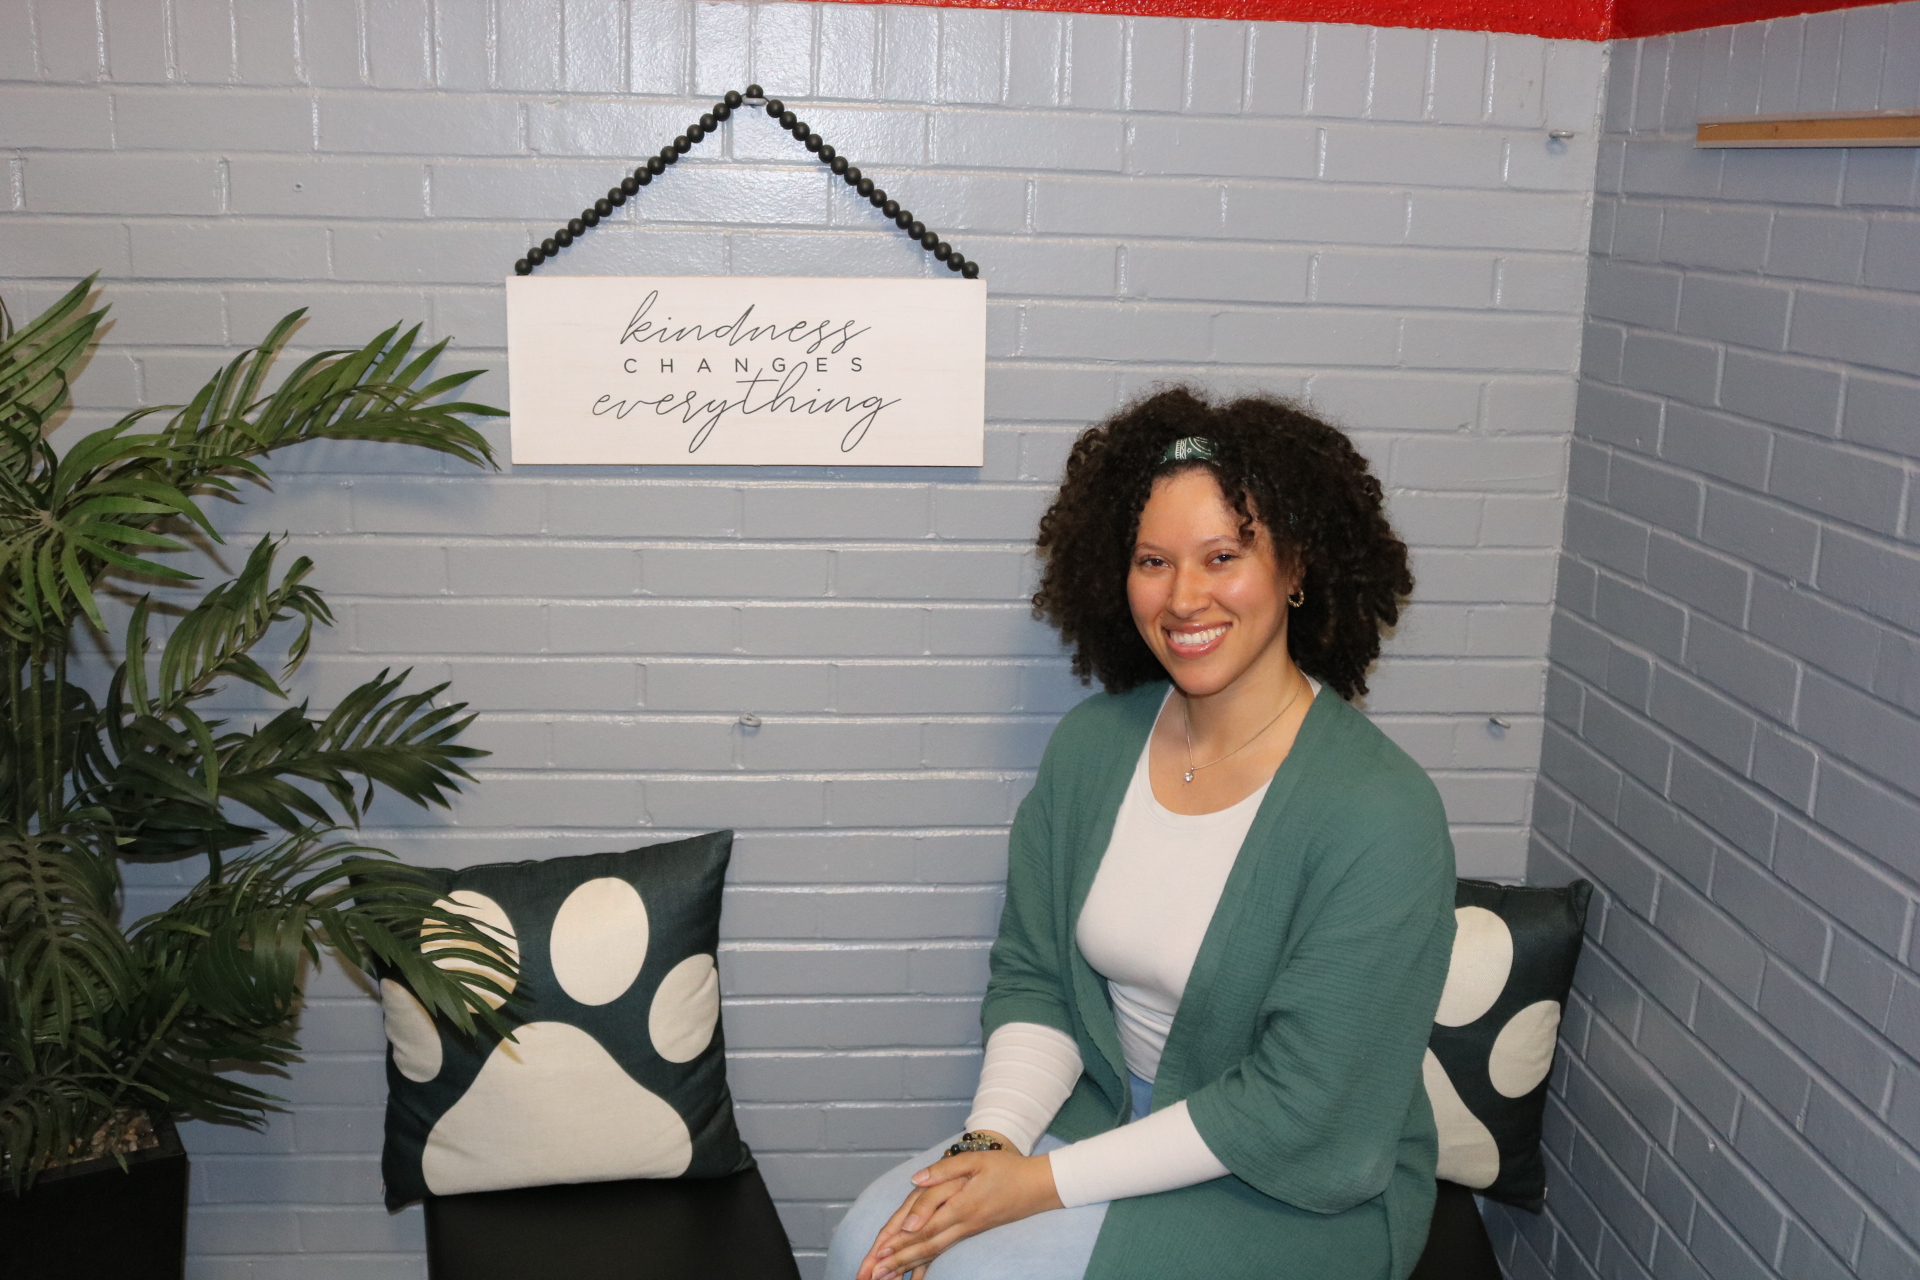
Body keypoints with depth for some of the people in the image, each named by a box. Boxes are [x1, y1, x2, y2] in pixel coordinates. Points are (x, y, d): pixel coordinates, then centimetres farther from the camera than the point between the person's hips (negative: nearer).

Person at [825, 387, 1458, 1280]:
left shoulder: (1379, 812, -22)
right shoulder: (1090, 745, -3)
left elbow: (1299, 1111, -21)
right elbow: (1032, 980, 3)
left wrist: (1044, 1182, -20)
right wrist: (989, 1142, -17)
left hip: (1303, 1192, -5)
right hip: (1110, 1104, 5)